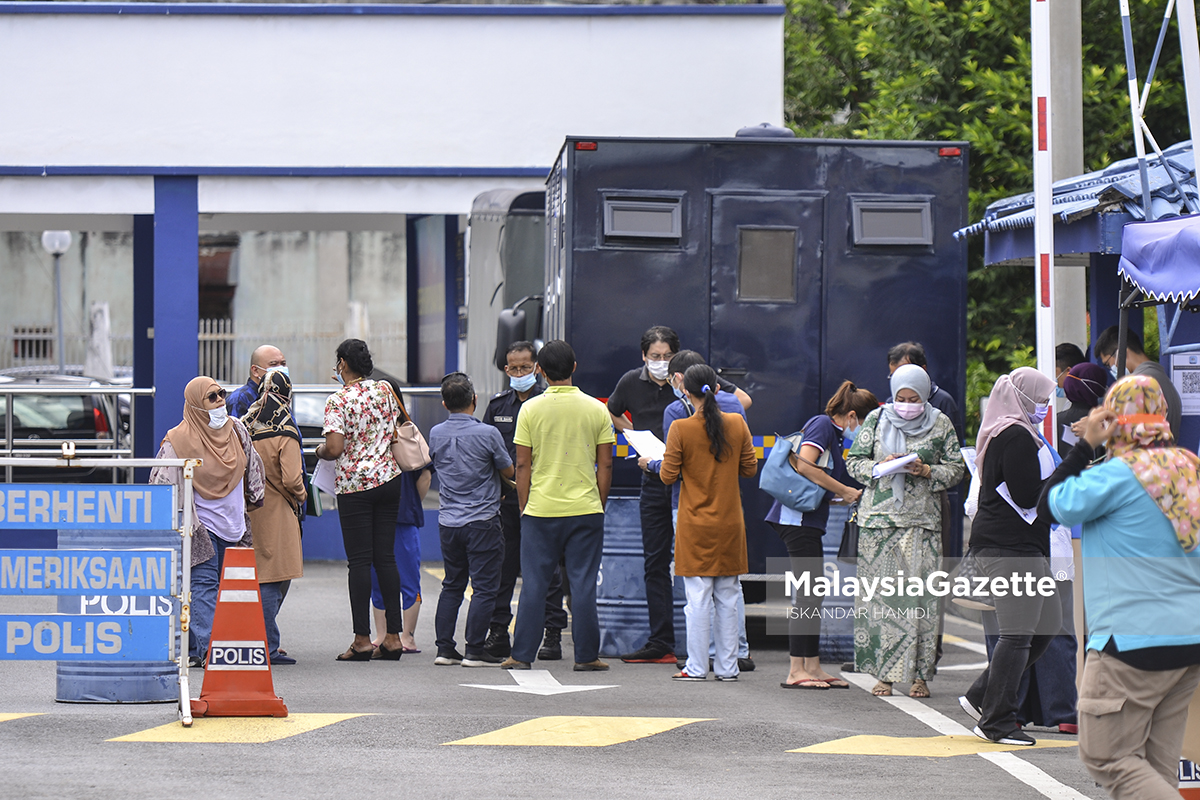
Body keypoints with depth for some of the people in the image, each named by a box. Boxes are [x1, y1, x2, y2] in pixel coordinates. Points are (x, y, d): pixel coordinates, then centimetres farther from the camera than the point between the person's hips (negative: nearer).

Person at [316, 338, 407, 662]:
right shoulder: (384, 390, 4)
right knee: (386, 556, 7)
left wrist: (320, 451, 5)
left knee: (359, 560, -2)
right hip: (389, 478, 5)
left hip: (354, 485, -5)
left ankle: (362, 639, -3)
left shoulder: (338, 400, -11)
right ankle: (393, 637, 6)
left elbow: (335, 449, -18)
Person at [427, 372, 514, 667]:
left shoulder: (436, 434, 2)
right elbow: (509, 472, -1)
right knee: (484, 587, -1)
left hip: (448, 521, 5)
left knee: (452, 585, 15)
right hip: (482, 519, -5)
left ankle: (444, 648, 12)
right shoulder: (487, 434, -13)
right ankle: (474, 650, -4)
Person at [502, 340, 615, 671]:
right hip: (586, 508, 0)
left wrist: (524, 507, 7)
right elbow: (605, 465, 2)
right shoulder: (596, 409, 0)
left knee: (534, 584, 4)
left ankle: (522, 654, 7)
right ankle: (586, 655, 5)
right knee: (583, 584, 4)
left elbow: (523, 465, -2)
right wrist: (599, 504, 12)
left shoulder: (531, 409, -3)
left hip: (540, 508, 0)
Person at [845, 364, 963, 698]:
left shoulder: (940, 424, 7)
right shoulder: (876, 420, 9)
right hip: (879, 518, 0)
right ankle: (883, 673, 0)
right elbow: (854, 462, 9)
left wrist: (926, 471, -9)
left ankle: (919, 674, -1)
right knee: (880, 593, -4)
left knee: (920, 595, -5)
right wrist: (880, 466, -10)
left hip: (922, 520, 0)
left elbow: (956, 469, 8)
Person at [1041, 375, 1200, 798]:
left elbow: (1053, 505, -4)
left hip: (1135, 642, -8)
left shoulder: (1120, 475, -15)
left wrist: (1086, 445, 0)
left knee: (1107, 757, -2)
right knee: (1158, 761, 11)